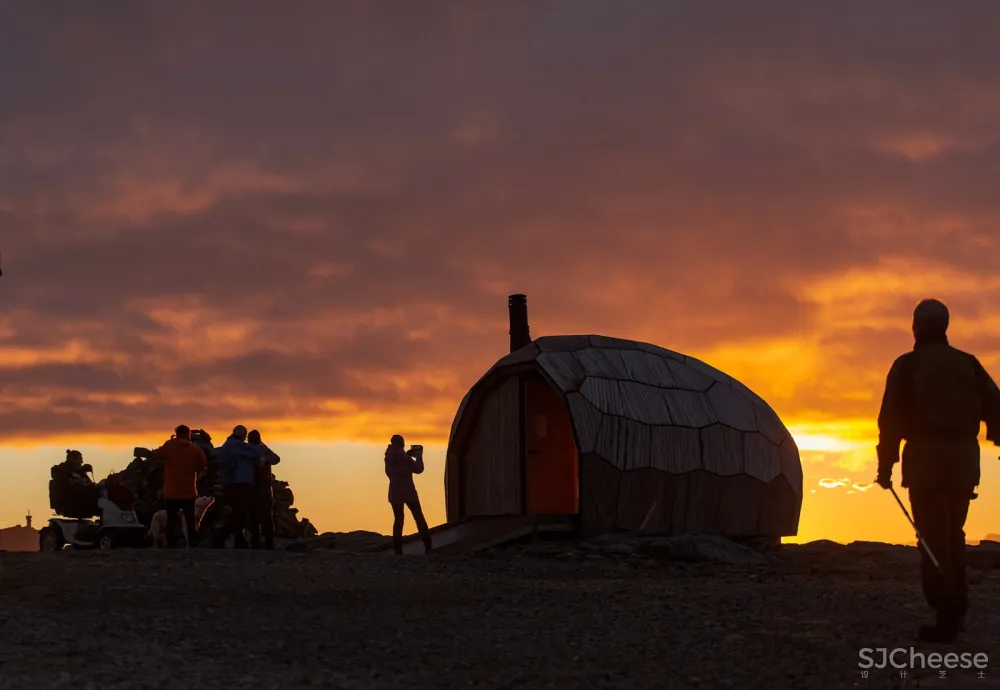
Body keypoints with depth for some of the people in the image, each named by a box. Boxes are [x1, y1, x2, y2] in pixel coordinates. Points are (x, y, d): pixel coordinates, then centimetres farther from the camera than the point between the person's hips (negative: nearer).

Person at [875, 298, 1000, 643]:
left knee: (933, 537, -3)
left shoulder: (907, 366, 1)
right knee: (953, 535, 19)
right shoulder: (967, 363, 10)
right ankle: (957, 609, 17)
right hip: (963, 459, 4)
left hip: (926, 458, -4)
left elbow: (891, 419, -5)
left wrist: (885, 466, -3)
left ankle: (945, 618, -9)